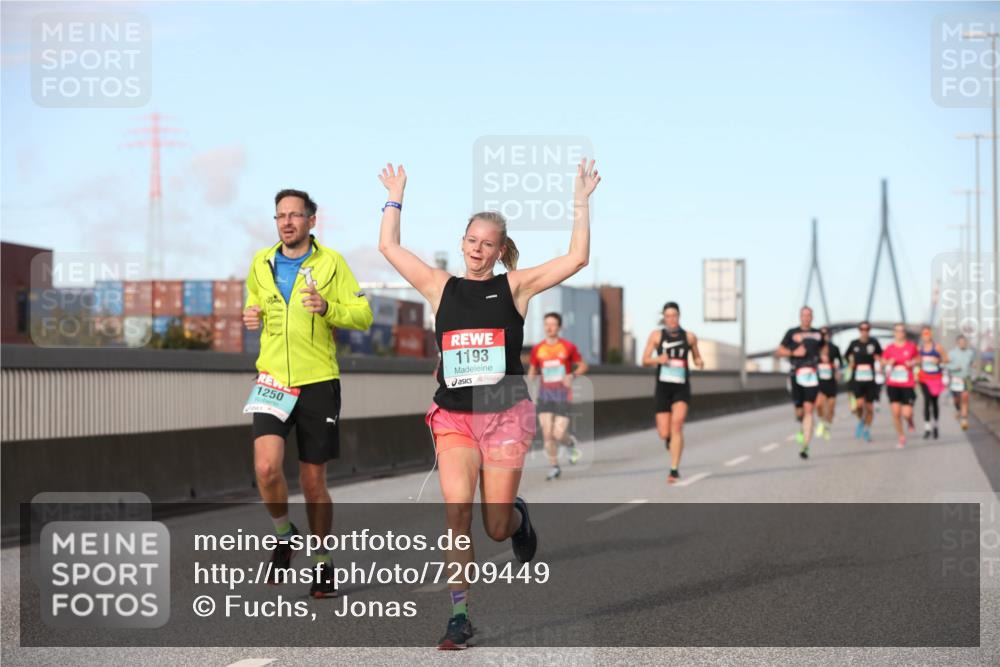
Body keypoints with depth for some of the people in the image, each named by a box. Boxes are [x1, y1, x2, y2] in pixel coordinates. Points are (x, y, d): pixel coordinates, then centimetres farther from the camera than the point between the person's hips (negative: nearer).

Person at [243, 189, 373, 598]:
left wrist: (328, 308, -20)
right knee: (266, 468, -18)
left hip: (318, 383, -2)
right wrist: (252, 317, 4)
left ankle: (323, 564, 22)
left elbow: (363, 316, -2)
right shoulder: (261, 264, 9)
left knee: (313, 481, 4)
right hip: (273, 381, 2)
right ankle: (284, 536, 11)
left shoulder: (330, 262, -1)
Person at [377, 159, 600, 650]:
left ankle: (518, 516, 40)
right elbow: (389, 247, 12)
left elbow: (577, 259, -5)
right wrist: (395, 197, 16)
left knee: (496, 529, 1)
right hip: (453, 417, 1)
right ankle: (459, 615, -10)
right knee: (457, 507, -19)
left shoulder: (515, 286, 3)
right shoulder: (441, 287, 7)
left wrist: (580, 203, -5)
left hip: (506, 415, -1)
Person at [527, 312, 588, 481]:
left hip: (562, 395, -2)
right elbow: (532, 370, 19)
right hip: (545, 394, 2)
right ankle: (554, 467, 9)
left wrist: (572, 375, -12)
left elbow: (583, 366, 6)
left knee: (558, 434, -10)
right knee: (547, 433, -7)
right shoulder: (537, 350, 5)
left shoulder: (568, 347, -2)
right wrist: (530, 379, -2)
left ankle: (571, 442, 26)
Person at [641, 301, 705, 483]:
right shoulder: (656, 335, 3)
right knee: (664, 433, -1)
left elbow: (697, 357, 19)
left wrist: (700, 362, -6)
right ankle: (671, 441, 39)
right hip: (663, 387, 1)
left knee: (677, 425, -21)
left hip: (682, 388, -1)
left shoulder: (689, 337, 5)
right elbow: (645, 360, 2)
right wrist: (658, 359, -19)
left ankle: (674, 470, -18)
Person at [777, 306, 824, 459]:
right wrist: (794, 352, -10)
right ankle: (802, 428, 41)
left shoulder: (817, 334, 13)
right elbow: (780, 351, 5)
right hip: (797, 374, 0)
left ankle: (805, 446, -13)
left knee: (808, 411, -11)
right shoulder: (791, 333, 6)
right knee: (799, 411, 5)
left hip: (812, 375, 0)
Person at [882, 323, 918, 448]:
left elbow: (917, 358, 14)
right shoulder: (889, 348, 0)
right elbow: (883, 361, 14)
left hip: (907, 384, -1)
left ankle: (910, 419, 30)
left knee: (906, 414, -9)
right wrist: (888, 363, -8)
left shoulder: (911, 346, -1)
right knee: (896, 413, -3)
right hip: (892, 384, 1)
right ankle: (901, 437, 16)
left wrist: (913, 363, -7)